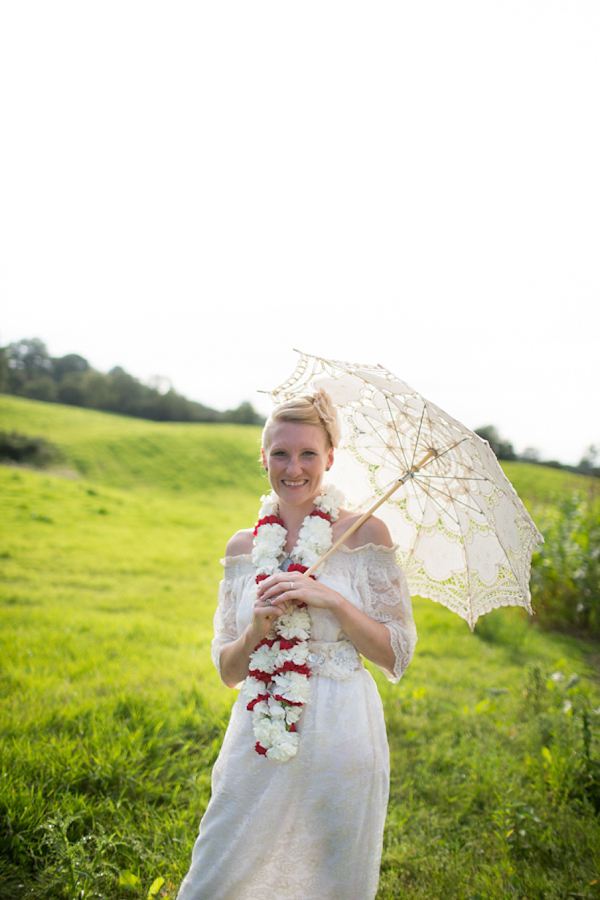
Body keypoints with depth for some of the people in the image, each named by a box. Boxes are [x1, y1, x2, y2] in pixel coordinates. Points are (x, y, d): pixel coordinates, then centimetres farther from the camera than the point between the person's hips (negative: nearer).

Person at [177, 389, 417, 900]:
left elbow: (398, 655, -4)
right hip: (257, 744, 3)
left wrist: (330, 598, -17)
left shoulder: (364, 533, -4)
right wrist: (257, 628, -12)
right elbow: (228, 671, 8)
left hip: (339, 743, -2)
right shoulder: (244, 547, 5)